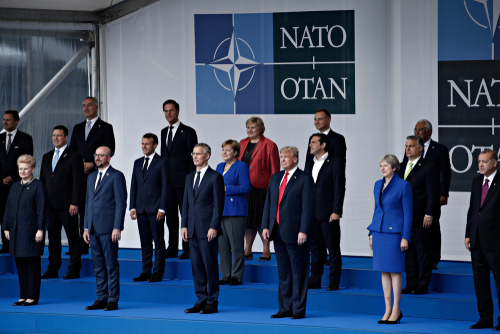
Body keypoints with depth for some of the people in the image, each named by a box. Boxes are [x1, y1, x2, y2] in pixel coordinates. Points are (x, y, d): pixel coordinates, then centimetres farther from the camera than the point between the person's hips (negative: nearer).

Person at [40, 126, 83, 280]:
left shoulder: (74, 157, -3)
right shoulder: (47, 157, 16)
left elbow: (77, 182, -8)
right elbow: (42, 180, 18)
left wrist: (74, 203, -15)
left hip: (67, 205, -6)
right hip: (50, 206, 6)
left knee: (73, 238, -1)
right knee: (52, 238, 8)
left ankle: (74, 270, 3)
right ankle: (53, 270, 13)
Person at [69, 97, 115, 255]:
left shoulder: (105, 128, 3)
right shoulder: (78, 128, 19)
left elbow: (109, 151, -4)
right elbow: (72, 150, 19)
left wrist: (92, 164, -12)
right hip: (79, 175, 5)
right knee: (82, 210, 3)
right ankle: (83, 246, 5)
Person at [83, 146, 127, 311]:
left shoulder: (116, 176, -4)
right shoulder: (92, 177, 18)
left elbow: (121, 204, -8)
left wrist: (117, 228, -15)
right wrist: (86, 227, 14)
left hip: (108, 228, -7)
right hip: (94, 228, 7)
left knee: (111, 265, -4)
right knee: (98, 266, 9)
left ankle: (113, 300, 0)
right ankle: (101, 299, 13)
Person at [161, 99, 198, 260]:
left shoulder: (188, 132, -3)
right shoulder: (164, 132, 16)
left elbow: (193, 157, -5)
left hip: (183, 181, -6)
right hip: (167, 181, 6)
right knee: (170, 215, 8)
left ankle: (187, 249, -1)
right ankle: (172, 249, 13)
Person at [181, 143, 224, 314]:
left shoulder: (215, 177, -4)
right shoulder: (189, 177, 16)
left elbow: (218, 205, -8)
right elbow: (186, 203, 17)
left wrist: (213, 227, -15)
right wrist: (184, 226, 8)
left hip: (207, 230, -7)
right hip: (193, 230, 7)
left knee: (210, 266, -3)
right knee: (196, 266, 8)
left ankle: (212, 302, 1)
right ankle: (201, 300, 14)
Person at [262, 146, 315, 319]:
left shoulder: (304, 179, -5)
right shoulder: (275, 178, 15)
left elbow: (308, 207, -10)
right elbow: (268, 203, 15)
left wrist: (303, 231, -17)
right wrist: (265, 226, 5)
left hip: (295, 234, -6)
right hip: (278, 233, 6)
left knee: (298, 272, -1)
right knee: (283, 273, 10)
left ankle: (298, 309, 4)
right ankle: (285, 308, 16)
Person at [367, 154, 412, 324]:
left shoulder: (403, 185, -7)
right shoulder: (378, 185, 11)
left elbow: (408, 213, -8)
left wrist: (405, 237, -12)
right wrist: (371, 233, 13)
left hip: (394, 232, -6)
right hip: (379, 231, 6)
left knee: (394, 270, -3)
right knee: (384, 270, 7)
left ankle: (396, 310, 3)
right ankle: (388, 309, 12)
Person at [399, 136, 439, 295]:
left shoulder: (428, 167, -5)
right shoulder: (402, 167, 15)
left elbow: (433, 193, -8)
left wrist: (428, 214, -14)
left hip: (420, 219, -6)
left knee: (423, 252, -1)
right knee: (408, 251, 9)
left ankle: (423, 285, 4)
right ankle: (411, 283, 16)